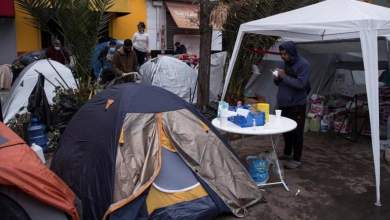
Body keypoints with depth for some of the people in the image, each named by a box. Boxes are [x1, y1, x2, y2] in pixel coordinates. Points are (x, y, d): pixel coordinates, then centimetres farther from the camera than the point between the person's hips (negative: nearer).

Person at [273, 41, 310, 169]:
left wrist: (284, 76, -21)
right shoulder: (286, 63, 11)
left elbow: (301, 84, -23)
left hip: (297, 105, -7)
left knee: (296, 132, -1)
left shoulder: (303, 64, -12)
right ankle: (287, 154, 32)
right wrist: (277, 79, -4)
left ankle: (296, 159, 10)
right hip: (284, 104, 7)